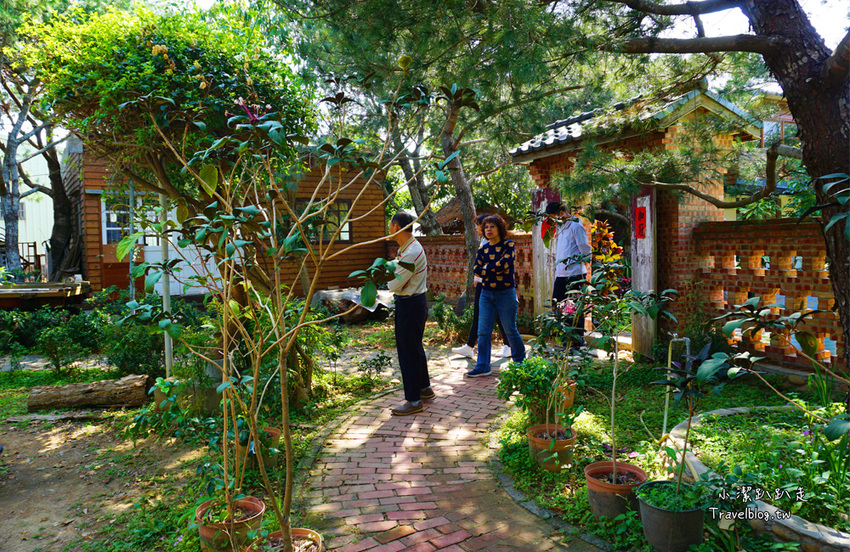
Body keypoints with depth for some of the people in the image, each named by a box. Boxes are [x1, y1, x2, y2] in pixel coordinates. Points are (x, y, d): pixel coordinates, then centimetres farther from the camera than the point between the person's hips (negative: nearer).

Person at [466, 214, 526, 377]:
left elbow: (504, 264, -18)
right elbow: (477, 271, -2)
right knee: (483, 332, -1)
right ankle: (482, 367, 5)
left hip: (506, 293, -4)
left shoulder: (508, 245, -3)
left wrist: (487, 267, -5)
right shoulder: (482, 249, 9)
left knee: (510, 330, 6)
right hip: (486, 294, 4)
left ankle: (521, 361, 27)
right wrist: (496, 268, -11)